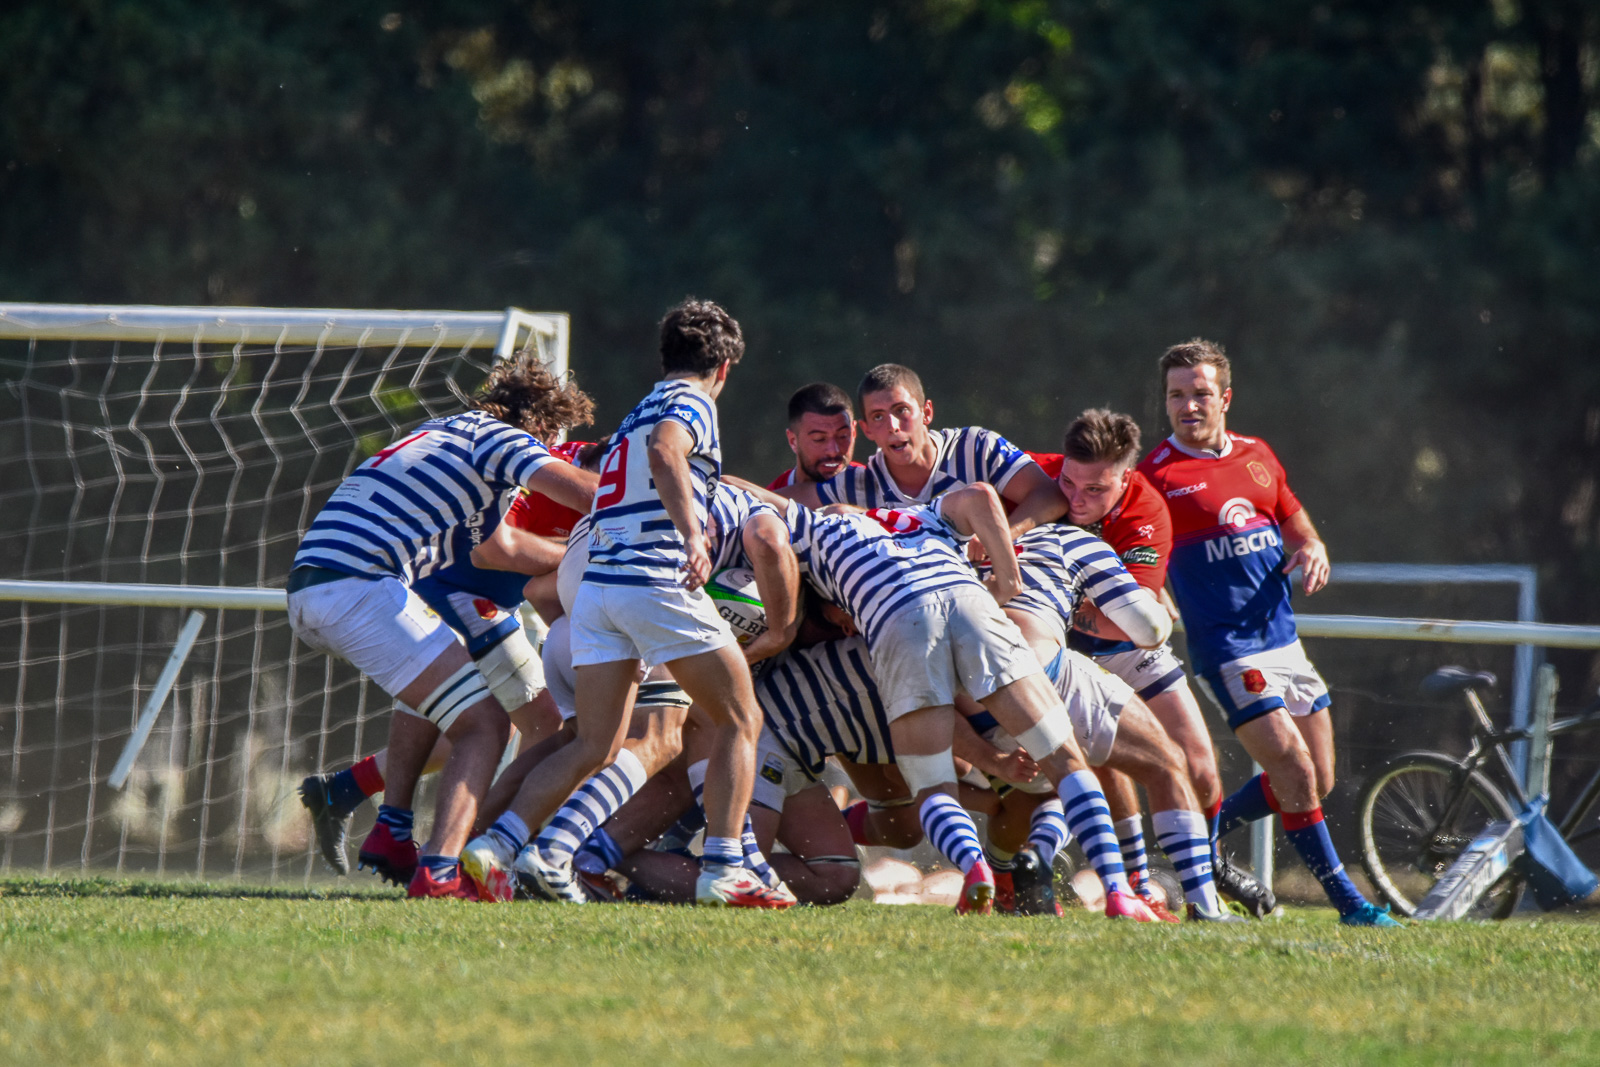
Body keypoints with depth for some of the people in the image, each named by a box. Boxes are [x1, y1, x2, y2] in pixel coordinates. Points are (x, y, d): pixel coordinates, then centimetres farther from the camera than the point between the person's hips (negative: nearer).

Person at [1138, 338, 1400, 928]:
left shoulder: (1257, 456, 11)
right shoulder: (1156, 475, -7)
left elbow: (1300, 533, 20)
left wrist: (1312, 553, -2)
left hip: (1283, 638, 7)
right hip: (1226, 651, -7)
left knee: (1317, 782, 9)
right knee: (1295, 773, -15)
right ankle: (1345, 900, -4)